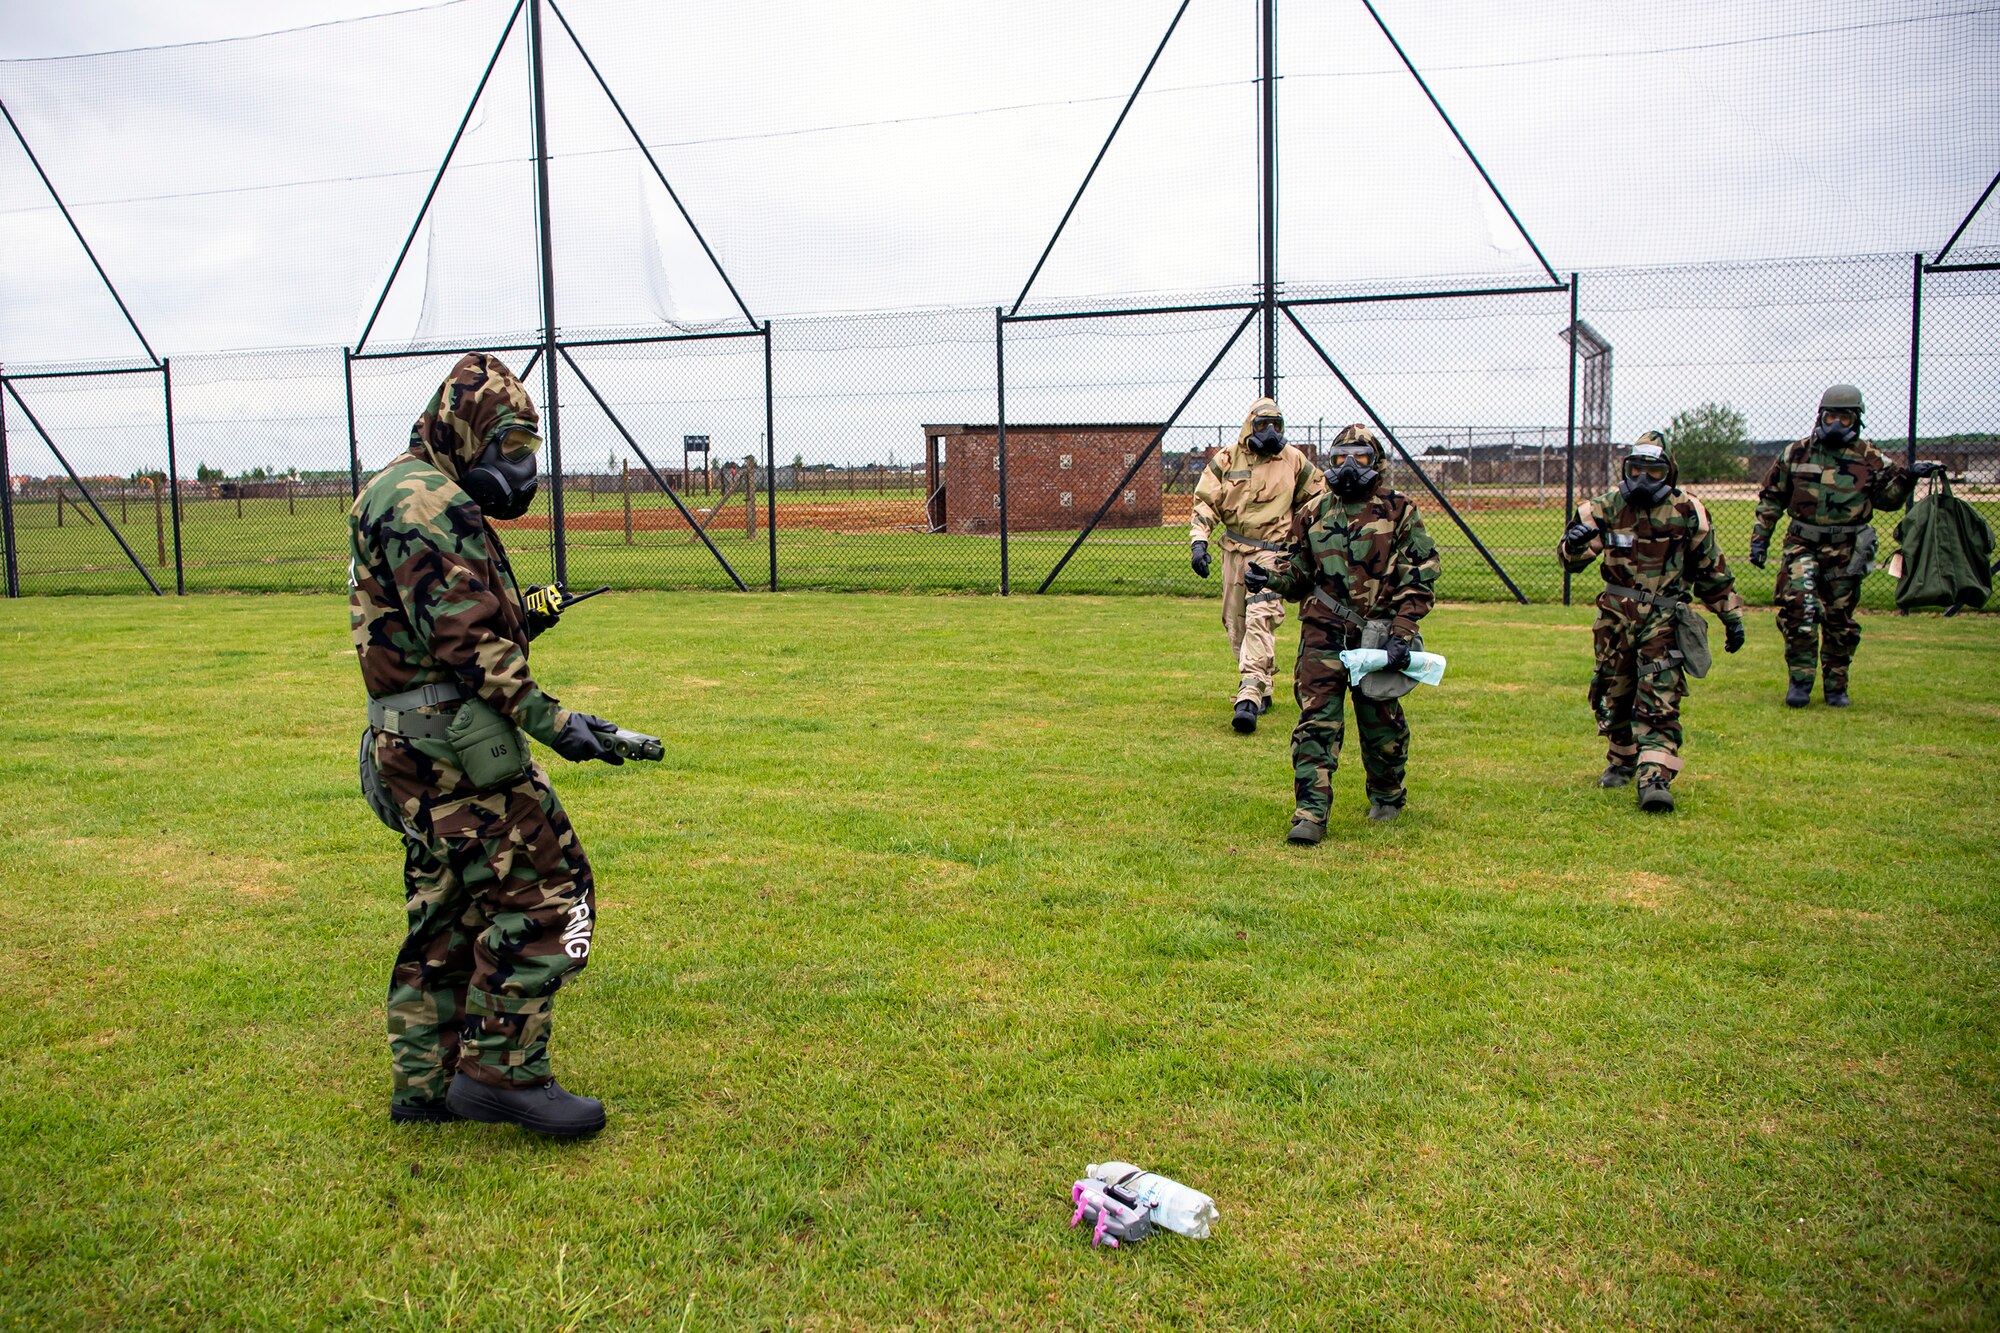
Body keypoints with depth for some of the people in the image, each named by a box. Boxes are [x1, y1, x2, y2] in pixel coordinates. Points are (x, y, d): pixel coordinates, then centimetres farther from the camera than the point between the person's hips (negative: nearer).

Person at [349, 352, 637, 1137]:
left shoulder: (400, 494, 21)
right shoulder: (424, 499, -13)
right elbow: (464, 636, -21)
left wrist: (520, 618, 8)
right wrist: (549, 720, -21)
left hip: (415, 746, 11)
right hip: (454, 740, -11)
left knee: (448, 913, 16)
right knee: (543, 890, -6)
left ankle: (425, 1084, 23)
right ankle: (503, 1072, -2)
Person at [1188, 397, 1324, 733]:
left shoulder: (1294, 460, 2)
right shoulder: (1227, 459, 1)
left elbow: (1317, 498, 15)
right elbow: (1205, 501, -1)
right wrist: (1198, 540, -15)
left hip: (1273, 551, -3)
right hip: (1234, 552, 3)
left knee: (1260, 619, -20)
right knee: (1236, 624, 8)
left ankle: (1249, 699, -28)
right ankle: (1262, 691, 25)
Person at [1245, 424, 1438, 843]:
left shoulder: (1398, 512, 1)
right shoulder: (1318, 513, 12)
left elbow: (1420, 577, -3)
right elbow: (1301, 568, 22)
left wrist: (1402, 633, -12)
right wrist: (1273, 579, -1)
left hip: (1377, 636, -2)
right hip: (1323, 634, 2)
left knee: (1380, 722, 10)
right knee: (1316, 720, -8)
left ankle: (1387, 798, 34)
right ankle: (1310, 813, -8)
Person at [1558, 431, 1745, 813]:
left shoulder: (1687, 513, 0)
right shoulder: (1607, 508, 1)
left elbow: (1712, 571, 11)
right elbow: (1571, 560, 1)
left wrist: (1732, 617, 14)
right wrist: (1574, 543, -23)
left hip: (1664, 620, -2)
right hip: (1616, 617, 2)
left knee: (1659, 702, -13)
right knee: (1614, 694, 14)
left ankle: (1656, 778, -19)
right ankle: (1622, 760, 35)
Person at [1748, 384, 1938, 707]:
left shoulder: (1870, 459, 6)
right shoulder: (1796, 454, 5)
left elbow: (1888, 497, 12)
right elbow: (1771, 499, 10)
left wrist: (1906, 478, -6)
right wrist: (1759, 538, 6)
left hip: (1845, 551, 1)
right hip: (1803, 546, -1)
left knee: (1839, 621, 6)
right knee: (1798, 606, -19)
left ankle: (1836, 687, 20)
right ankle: (1800, 680, -8)